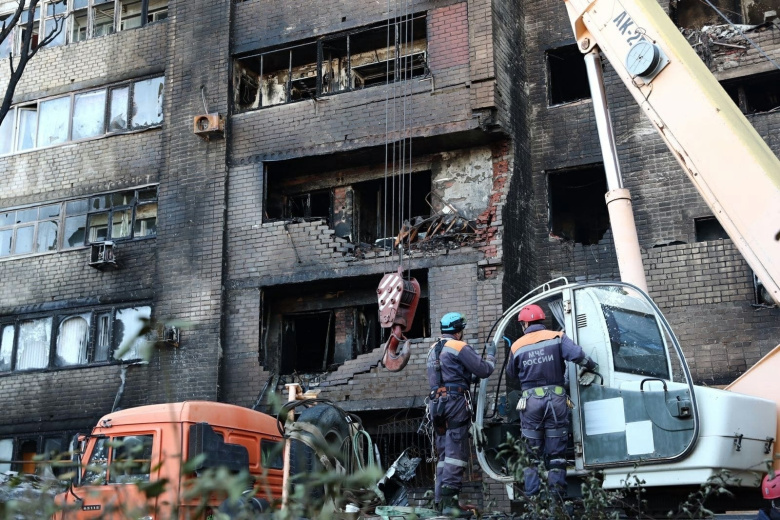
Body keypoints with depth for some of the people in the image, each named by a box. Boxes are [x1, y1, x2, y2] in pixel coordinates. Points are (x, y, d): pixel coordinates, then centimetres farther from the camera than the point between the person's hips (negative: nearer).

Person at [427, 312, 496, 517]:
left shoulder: (433, 350, 19)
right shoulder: (460, 347, -6)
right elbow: (484, 370, -4)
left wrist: (468, 376, 30)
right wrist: (491, 355, 15)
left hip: (436, 403, 8)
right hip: (455, 402, -8)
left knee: (444, 453, 11)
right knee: (456, 452, -9)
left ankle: (440, 500, 10)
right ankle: (449, 500, -16)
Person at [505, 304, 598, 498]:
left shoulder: (517, 346, 4)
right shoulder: (557, 337, 1)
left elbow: (511, 374, 15)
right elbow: (577, 354, -14)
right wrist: (590, 368, 4)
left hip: (530, 400, 0)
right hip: (556, 398, 0)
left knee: (532, 450, 10)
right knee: (556, 451, 8)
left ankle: (532, 492, 8)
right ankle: (557, 490, 6)